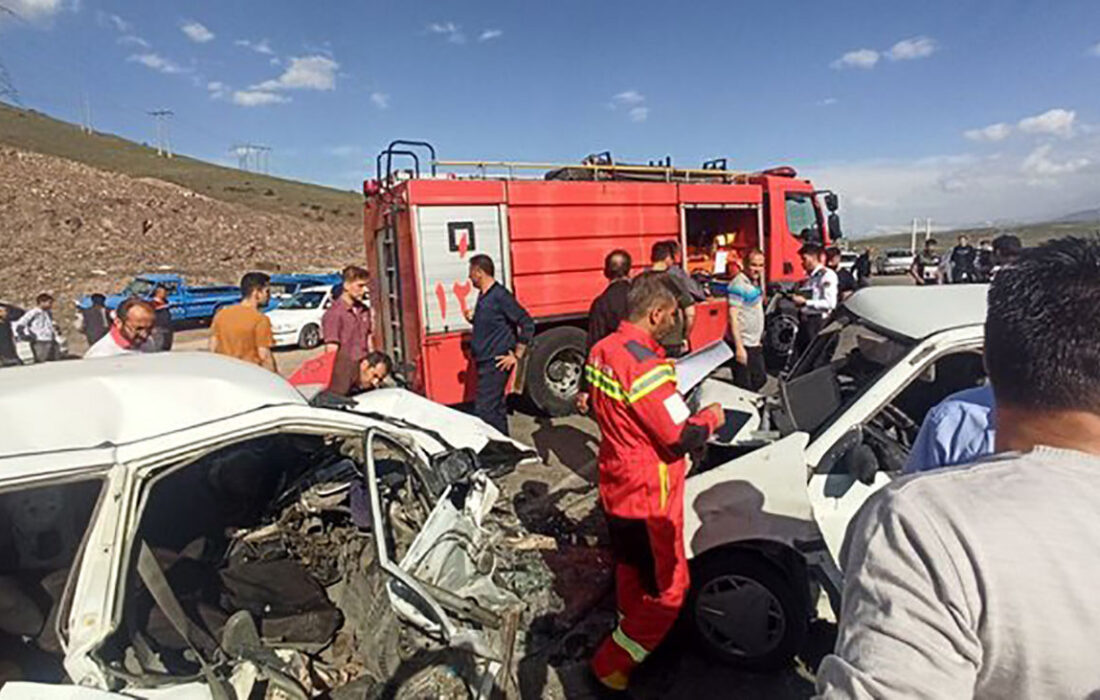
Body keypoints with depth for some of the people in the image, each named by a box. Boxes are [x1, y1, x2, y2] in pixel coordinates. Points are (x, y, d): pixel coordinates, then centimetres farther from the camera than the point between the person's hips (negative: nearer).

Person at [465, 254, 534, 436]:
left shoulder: (500, 296, -15)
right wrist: (473, 318, 4)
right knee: (496, 407, 17)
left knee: (483, 411, -10)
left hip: (496, 363, -10)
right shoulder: (483, 295, 12)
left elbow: (527, 325, -17)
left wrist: (516, 356, -15)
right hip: (485, 362, 10)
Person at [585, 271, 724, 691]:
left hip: (616, 487, 9)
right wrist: (711, 417, -5)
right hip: (649, 497, -8)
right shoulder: (645, 365, -28)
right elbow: (683, 438, -24)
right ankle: (611, 666, 20)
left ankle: (632, 637, 46)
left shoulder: (602, 351, 0)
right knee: (667, 592, 11)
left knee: (631, 575, 27)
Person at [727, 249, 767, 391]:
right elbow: (733, 317, -21)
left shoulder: (757, 281, 11)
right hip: (743, 344, -9)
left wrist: (759, 338, 18)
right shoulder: (738, 284, -17)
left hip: (755, 344, 9)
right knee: (744, 387, -1)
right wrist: (739, 347, -24)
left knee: (760, 380, 17)